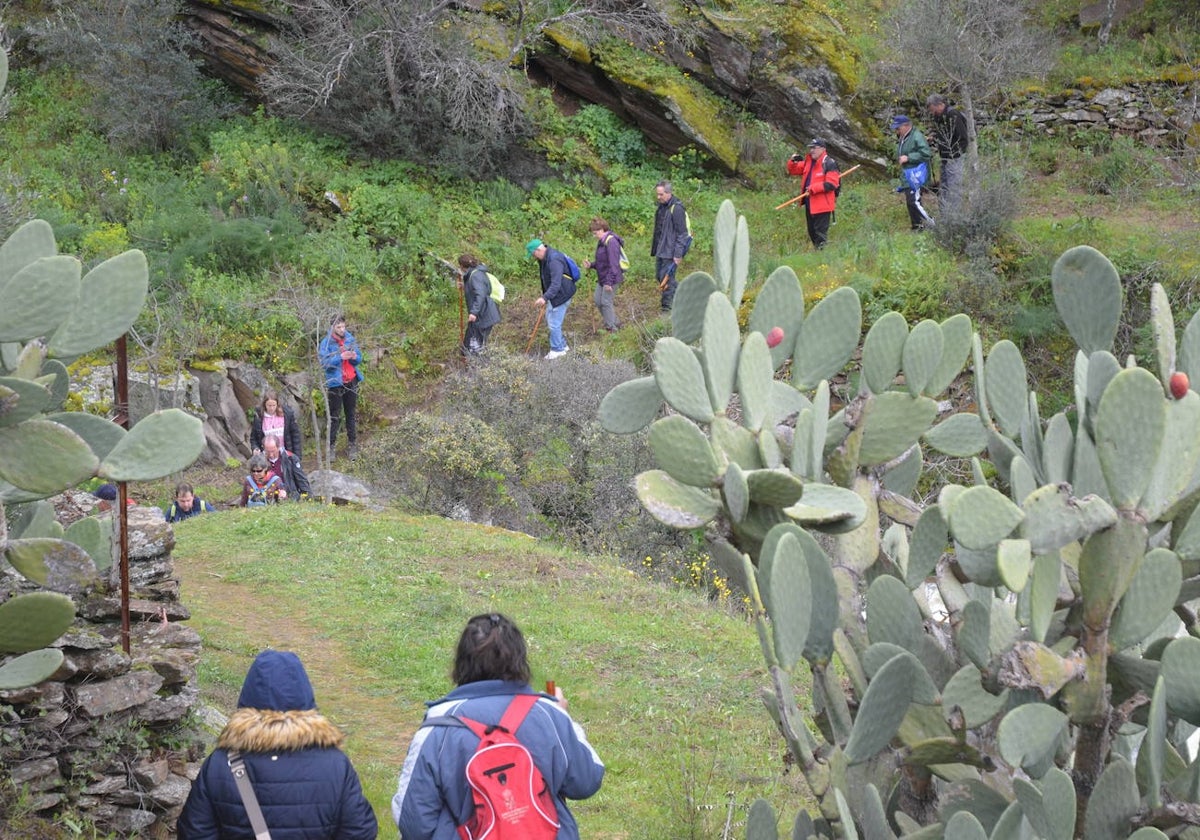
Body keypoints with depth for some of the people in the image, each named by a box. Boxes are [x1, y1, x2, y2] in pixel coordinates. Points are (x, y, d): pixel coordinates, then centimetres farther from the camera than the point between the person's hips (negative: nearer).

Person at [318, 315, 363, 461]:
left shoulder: (350, 339, 4)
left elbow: (359, 358, 7)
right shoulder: (326, 343, -10)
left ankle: (353, 445, 17)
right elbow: (324, 363, -19)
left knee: (351, 414, 10)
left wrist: (355, 357, -17)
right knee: (334, 416, -1)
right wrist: (341, 357, -29)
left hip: (351, 382, 4)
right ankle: (331, 446, 5)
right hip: (335, 383, -4)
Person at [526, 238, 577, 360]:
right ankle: (562, 345, 30)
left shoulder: (554, 260, -27)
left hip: (561, 295, -11)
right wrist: (545, 297, 24)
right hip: (553, 296, 11)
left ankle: (557, 350, 8)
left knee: (554, 324, -5)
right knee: (550, 321, 18)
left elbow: (556, 284, -33)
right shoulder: (544, 259, 6)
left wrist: (545, 297, -39)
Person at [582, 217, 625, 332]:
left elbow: (613, 264, -24)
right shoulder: (601, 242, 11)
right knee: (598, 300, 13)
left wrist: (609, 282, -24)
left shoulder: (611, 242, -20)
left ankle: (612, 328, 8)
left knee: (606, 302, -4)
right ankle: (614, 323, 24)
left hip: (611, 279, -10)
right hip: (602, 278, 10)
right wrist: (591, 264, 3)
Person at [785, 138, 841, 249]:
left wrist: (813, 188, -23)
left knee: (820, 232, -9)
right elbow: (792, 170, 20)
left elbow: (832, 184, -19)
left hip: (822, 205, -9)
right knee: (812, 232, 15)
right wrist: (793, 161, -2)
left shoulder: (829, 164, -13)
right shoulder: (807, 162, 13)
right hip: (810, 203, 9)